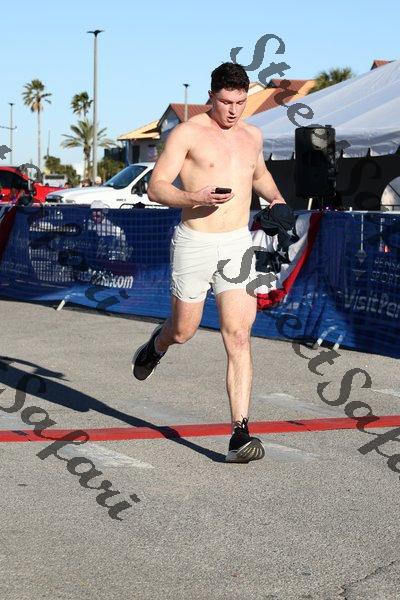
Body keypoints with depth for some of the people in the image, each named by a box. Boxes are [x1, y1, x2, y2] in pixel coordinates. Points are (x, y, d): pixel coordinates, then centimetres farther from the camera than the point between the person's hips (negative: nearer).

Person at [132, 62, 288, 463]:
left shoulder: (252, 135, 11)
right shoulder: (187, 133, -6)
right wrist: (194, 197, -26)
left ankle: (240, 435, -11)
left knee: (238, 336, -9)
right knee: (183, 332, 12)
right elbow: (155, 188, -8)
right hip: (194, 244, -3)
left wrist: (276, 198, 13)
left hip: (238, 245, 3)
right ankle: (157, 344, 52)